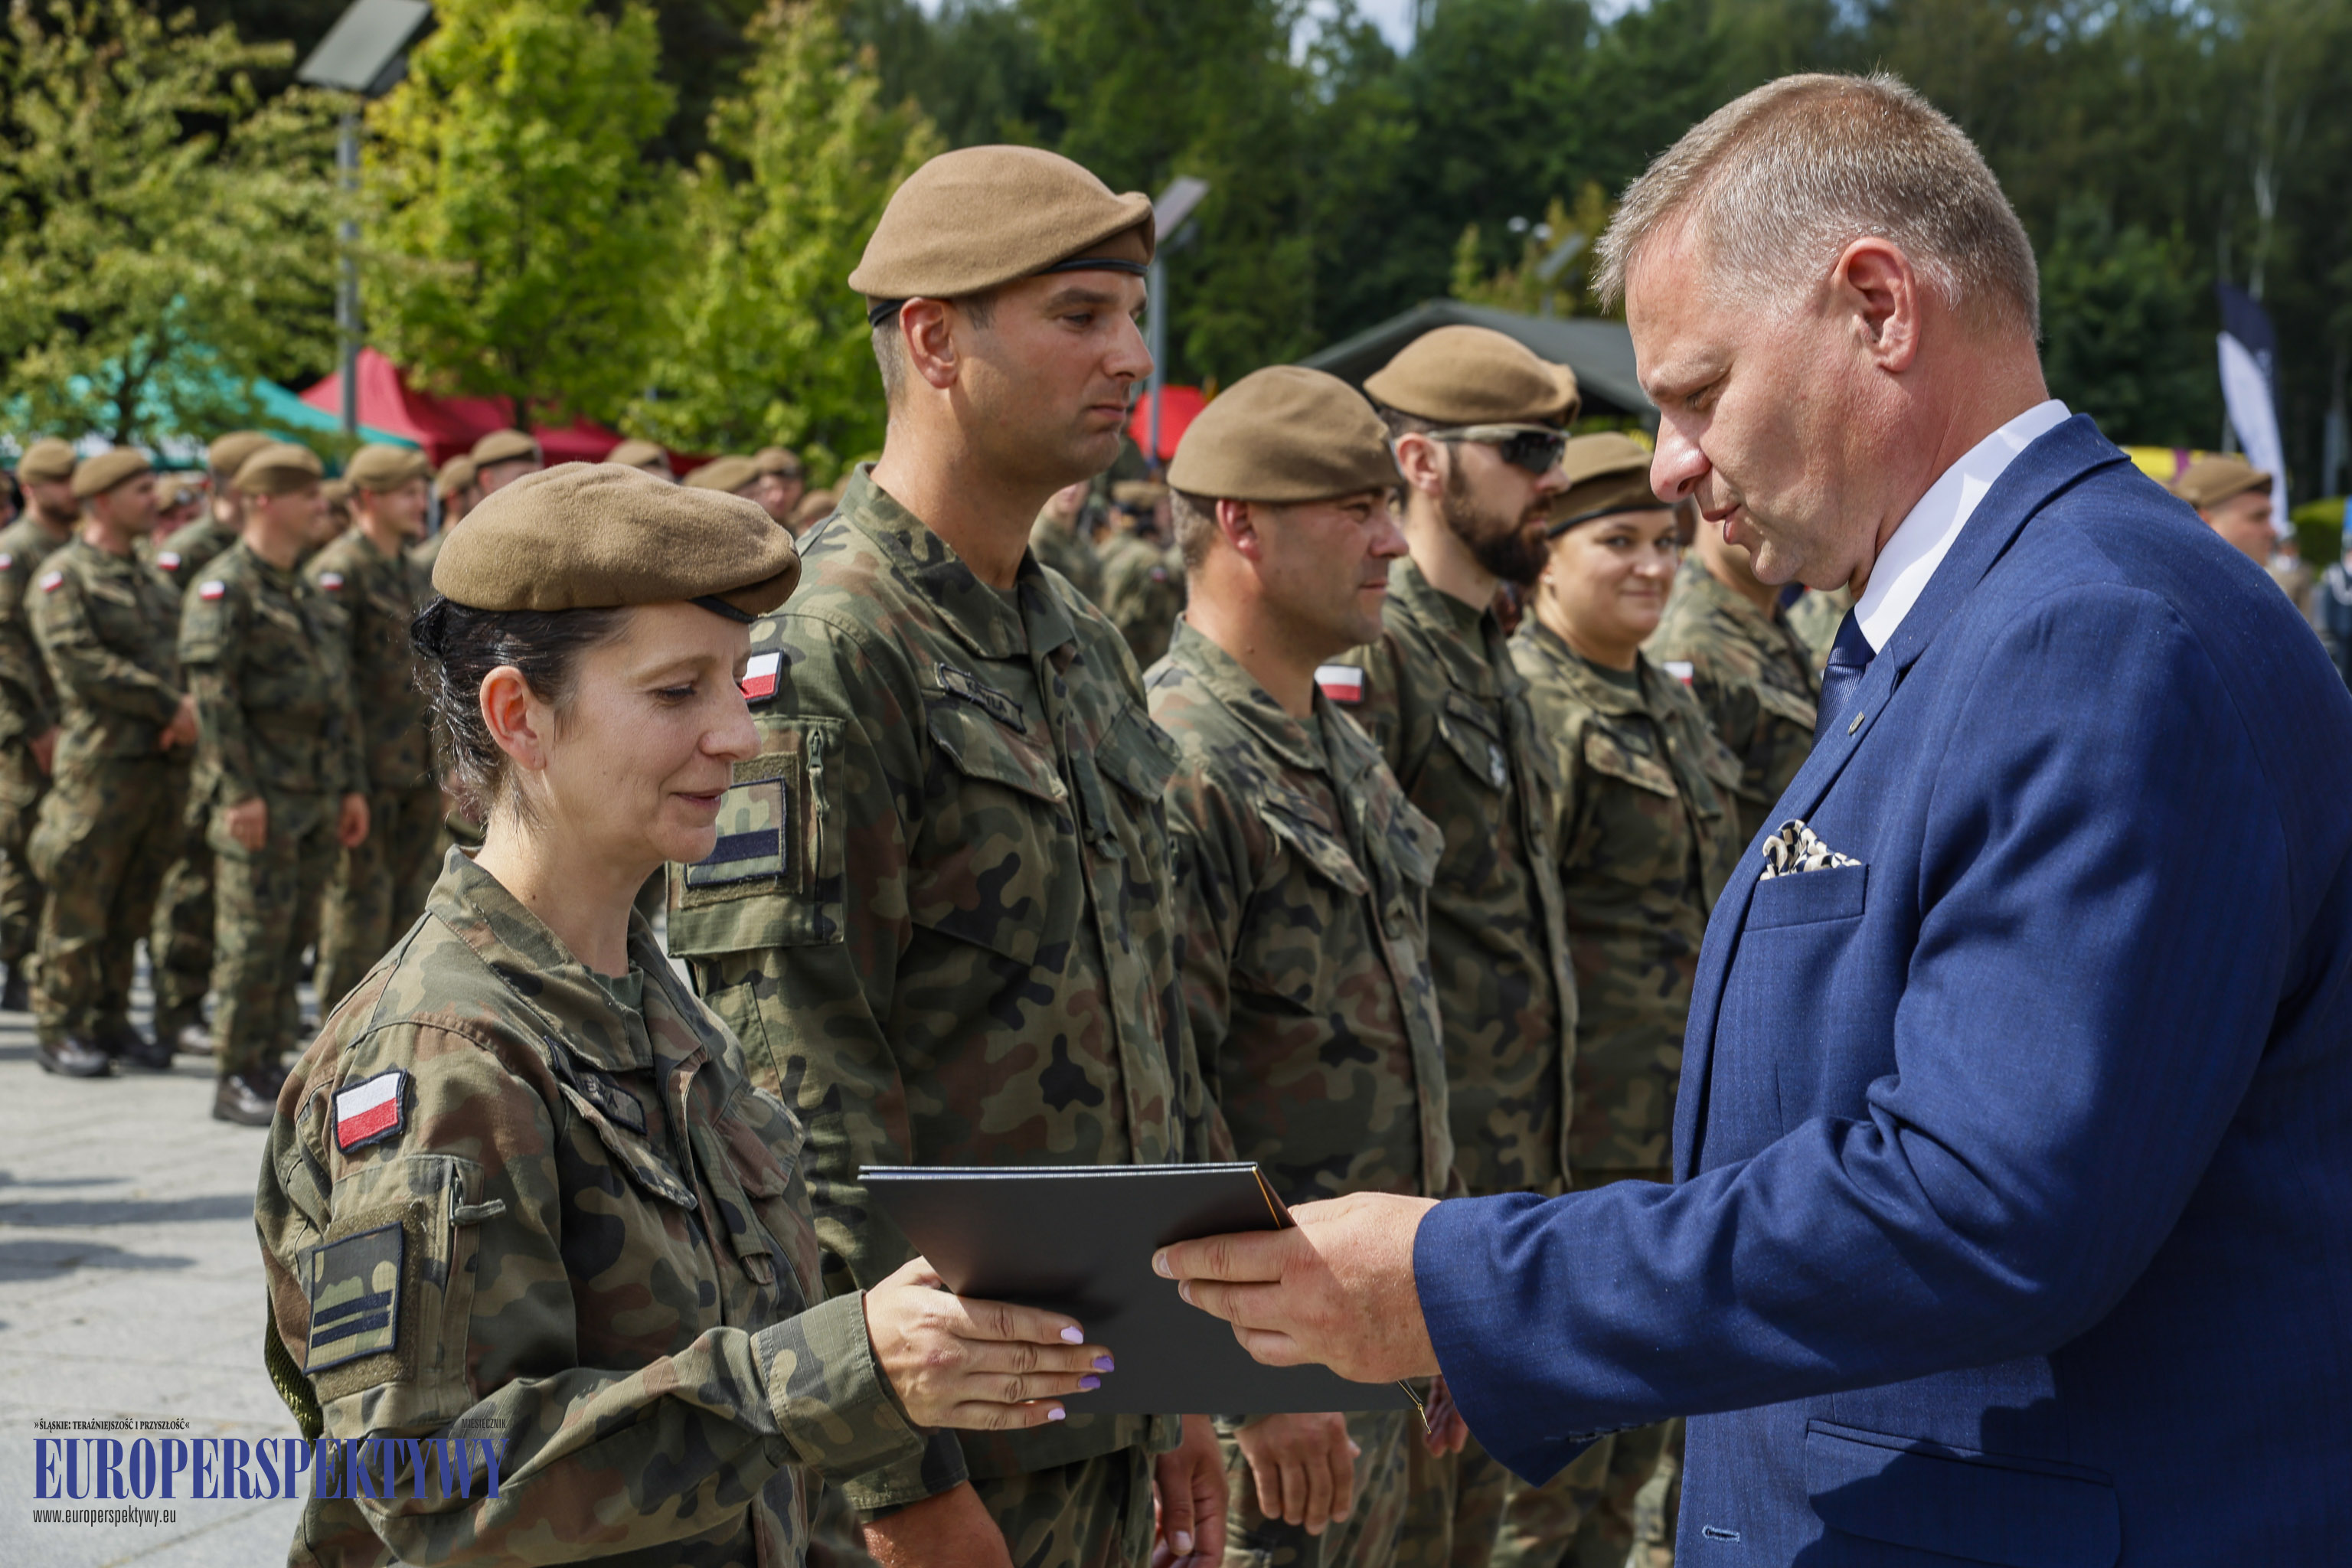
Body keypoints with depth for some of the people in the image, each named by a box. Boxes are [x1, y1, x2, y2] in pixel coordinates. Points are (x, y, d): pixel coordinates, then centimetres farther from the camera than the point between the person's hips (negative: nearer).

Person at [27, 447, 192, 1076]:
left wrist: (190, 708, -7)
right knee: (79, 901, -3)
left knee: (132, 905, 10)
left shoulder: (151, 578, 19)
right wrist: (170, 704, -16)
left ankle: (111, 1019, 18)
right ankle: (59, 1030, 4)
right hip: (100, 760, -7)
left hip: (161, 761, 7)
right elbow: (81, 662, -15)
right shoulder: (63, 576, -4)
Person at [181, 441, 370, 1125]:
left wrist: (352, 786, 15)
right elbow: (211, 692, -15)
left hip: (317, 794, 8)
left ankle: (269, 1063, 18)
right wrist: (239, 792, -19)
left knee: (295, 936, 10)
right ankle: (234, 1079, 1)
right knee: (253, 936, -5)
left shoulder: (310, 592, 16)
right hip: (261, 798, -8)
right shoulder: (224, 587, -9)